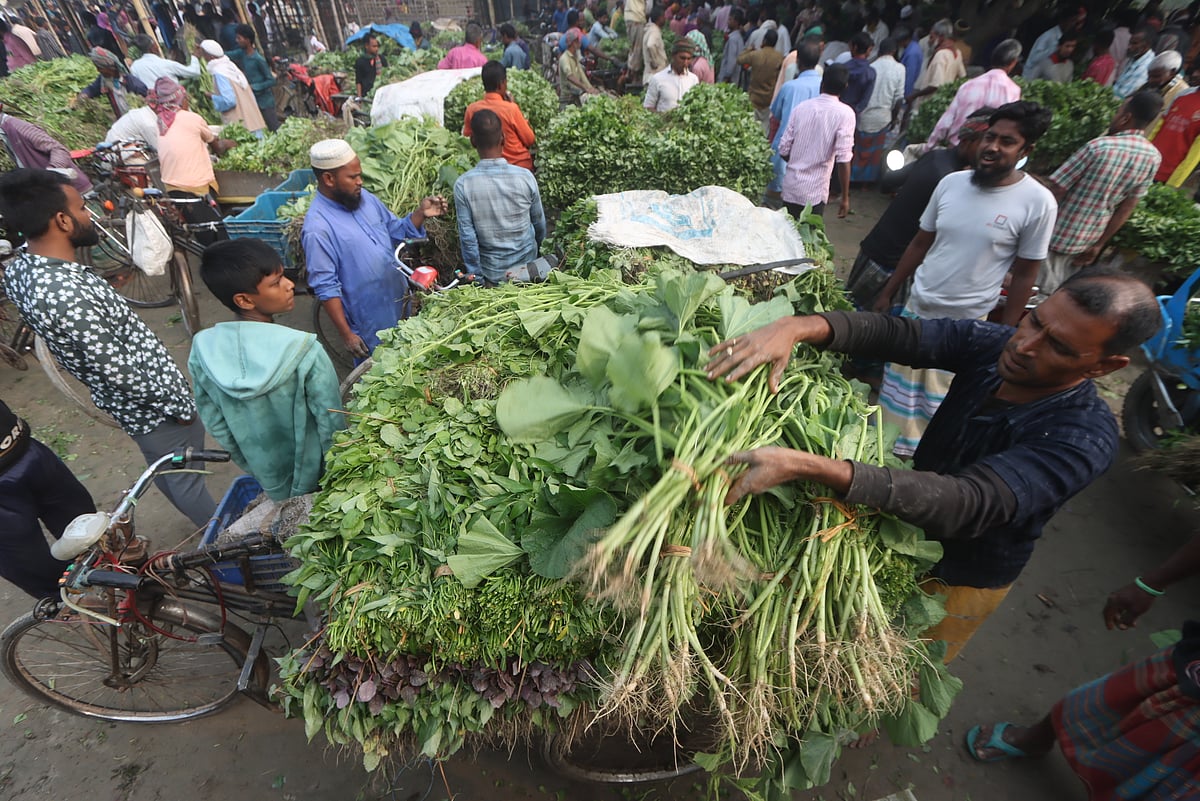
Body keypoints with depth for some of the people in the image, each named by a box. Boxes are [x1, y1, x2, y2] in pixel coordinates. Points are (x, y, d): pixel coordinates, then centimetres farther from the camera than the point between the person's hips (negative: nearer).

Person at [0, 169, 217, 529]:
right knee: (185, 478, 11)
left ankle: (206, 523, 50)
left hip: (126, 403, 10)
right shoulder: (67, 296, -35)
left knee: (163, 469, 27)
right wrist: (178, 404, -18)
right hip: (151, 404, -10)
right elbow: (120, 373, -28)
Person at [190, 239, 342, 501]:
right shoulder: (303, 350, -31)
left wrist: (251, 465, 13)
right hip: (316, 479, -4)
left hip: (268, 480, 4)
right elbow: (331, 425, -23)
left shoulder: (202, 350, -15)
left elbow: (216, 426, -3)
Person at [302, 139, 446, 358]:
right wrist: (346, 335, -19)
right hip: (370, 325, -7)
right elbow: (326, 287, -21)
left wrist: (421, 214, -8)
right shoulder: (317, 228, -23)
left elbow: (396, 231, 10)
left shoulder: (364, 197, -2)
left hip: (400, 304, 7)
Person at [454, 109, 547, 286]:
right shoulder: (525, 177, -14)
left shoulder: (463, 184, -17)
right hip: (527, 268, 1)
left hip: (491, 274, -1)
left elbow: (467, 238, -14)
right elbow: (539, 223, -1)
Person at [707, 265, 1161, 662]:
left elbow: (969, 504, -48)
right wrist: (796, 327, -52)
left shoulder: (1084, 439, -35)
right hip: (910, 535, 5)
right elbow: (893, 333, -29)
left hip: (962, 580, -4)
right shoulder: (995, 345, -20)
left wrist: (808, 466, -62)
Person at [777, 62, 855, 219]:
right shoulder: (845, 113, -9)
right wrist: (845, 197, -9)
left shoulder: (801, 107, 1)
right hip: (815, 192, -3)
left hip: (790, 188, 4)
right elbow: (843, 159, -16)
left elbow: (784, 150, 2)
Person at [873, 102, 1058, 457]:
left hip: (966, 322, -4)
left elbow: (1024, 275, -6)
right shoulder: (951, 183, -1)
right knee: (896, 388, 17)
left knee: (937, 404, 9)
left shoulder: (1038, 202, -11)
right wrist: (887, 292, 8)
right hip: (916, 307, 4)